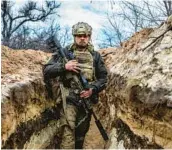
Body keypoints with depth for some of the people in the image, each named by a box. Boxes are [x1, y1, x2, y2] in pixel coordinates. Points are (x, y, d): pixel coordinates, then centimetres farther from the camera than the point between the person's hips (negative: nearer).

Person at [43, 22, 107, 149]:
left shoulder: (95, 56, 8)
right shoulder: (64, 52, 1)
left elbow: (103, 78, 8)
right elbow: (47, 71, -4)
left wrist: (93, 89, -10)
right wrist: (64, 66, -20)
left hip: (87, 99, 3)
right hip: (69, 99, -3)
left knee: (81, 133, 17)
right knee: (68, 133, -13)